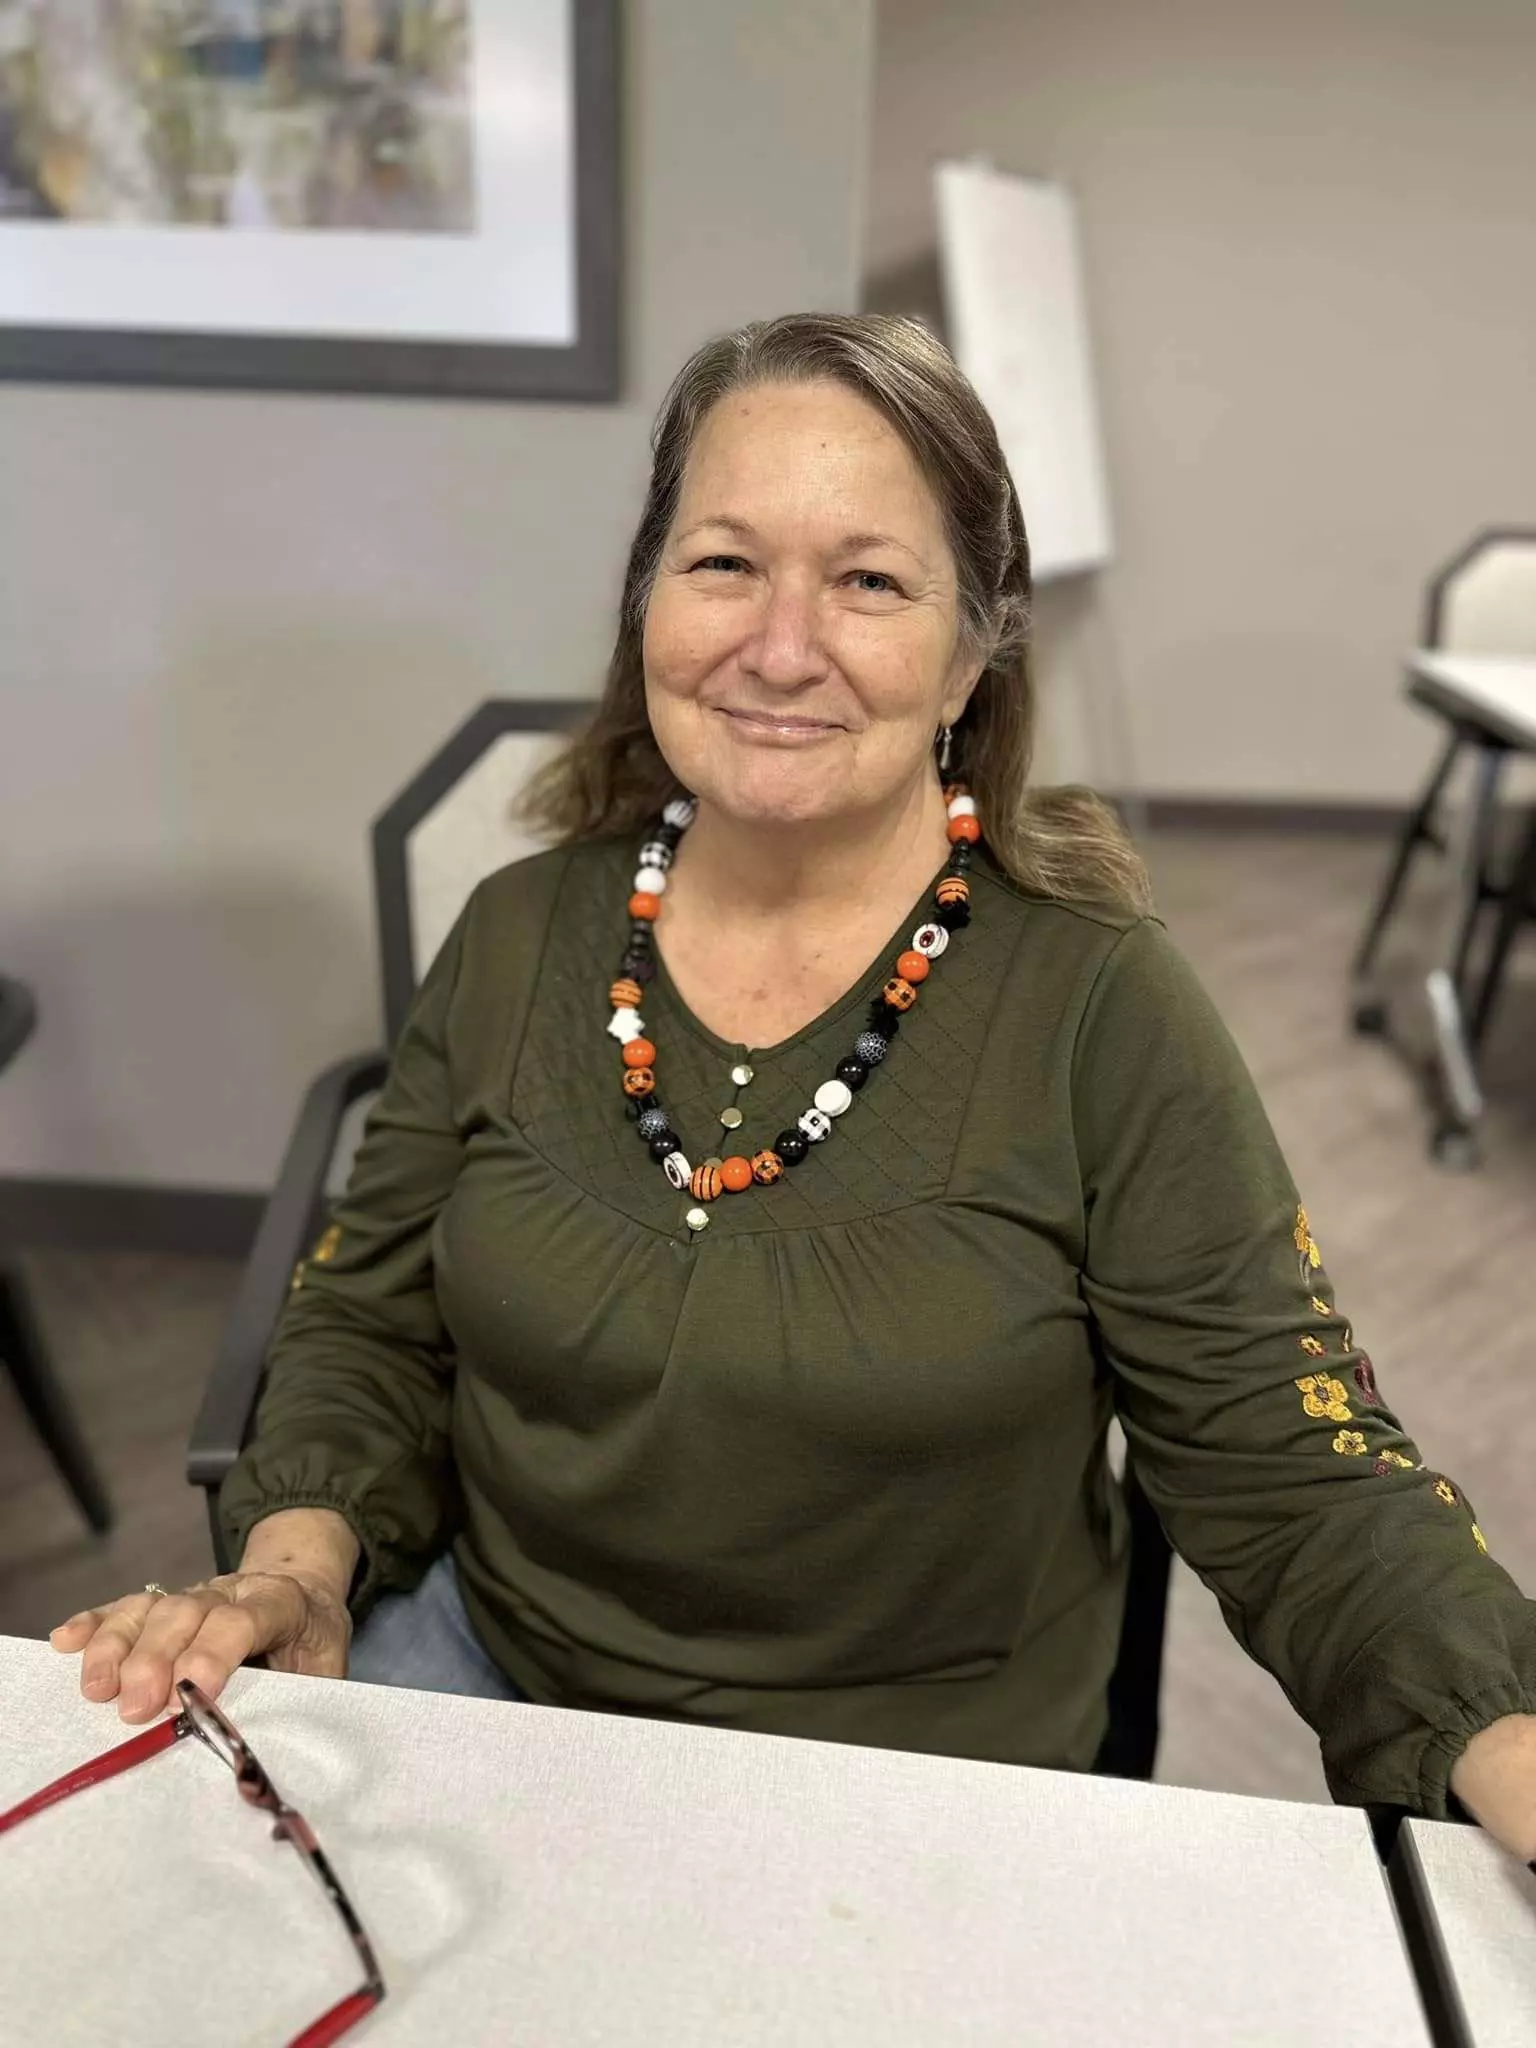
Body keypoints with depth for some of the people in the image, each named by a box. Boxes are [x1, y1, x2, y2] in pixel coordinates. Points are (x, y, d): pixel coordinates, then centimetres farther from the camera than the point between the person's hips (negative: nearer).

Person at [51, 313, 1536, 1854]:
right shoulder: (520, 936, -4)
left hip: (919, 1770, -1)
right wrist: (295, 1564, -14)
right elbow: (373, 1330, 3)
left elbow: (1290, 1474, -11)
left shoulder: (1094, 1003, -15)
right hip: (491, 1660, 2)